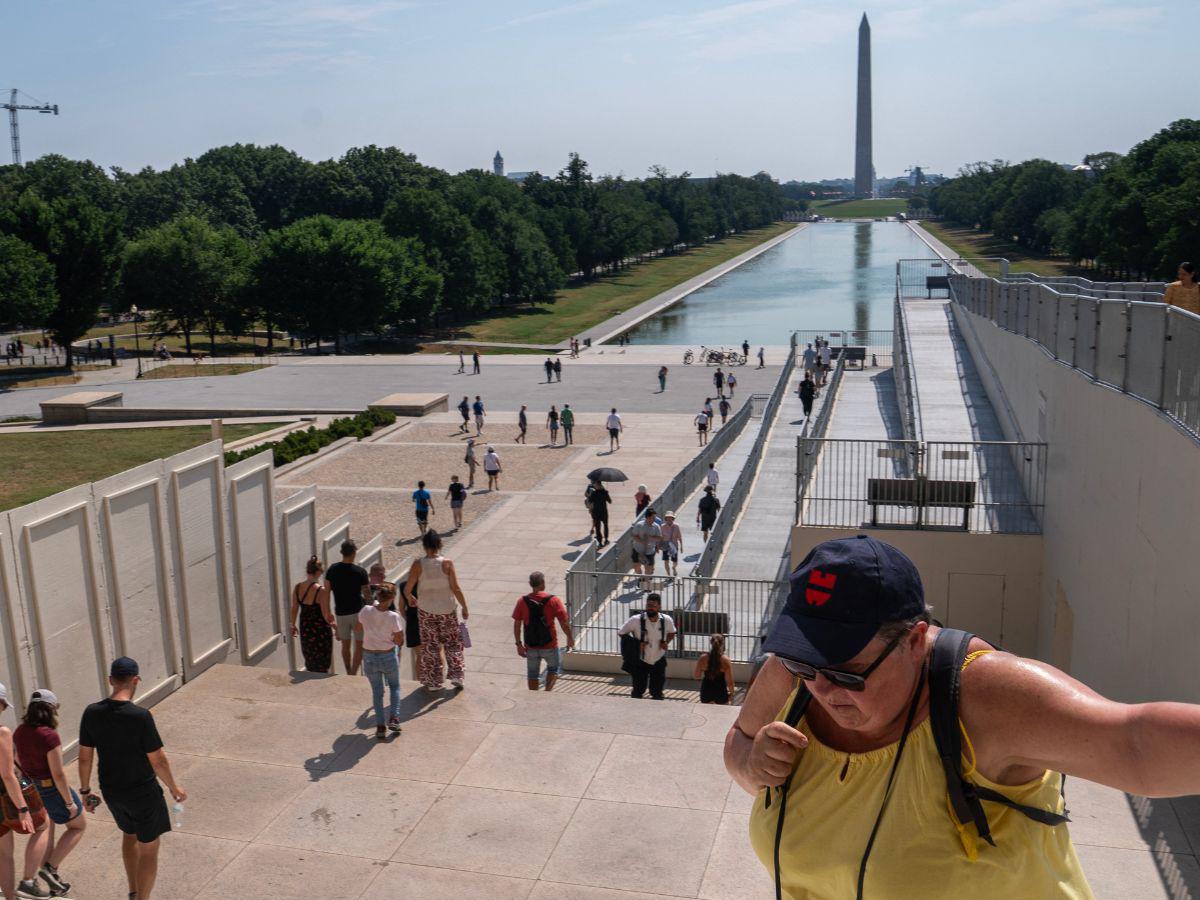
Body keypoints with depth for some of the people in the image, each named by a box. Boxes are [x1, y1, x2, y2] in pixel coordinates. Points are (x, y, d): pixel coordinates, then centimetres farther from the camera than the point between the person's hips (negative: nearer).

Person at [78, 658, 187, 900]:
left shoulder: (92, 713, -11)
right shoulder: (140, 716, -26)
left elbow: (85, 757, -1)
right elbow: (158, 761, -19)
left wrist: (85, 790, 14)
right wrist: (174, 789, -4)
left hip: (111, 791, 6)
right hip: (142, 793, -6)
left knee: (129, 835, 30)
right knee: (149, 850, 12)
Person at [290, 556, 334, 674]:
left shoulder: (297, 587, -7)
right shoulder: (322, 591, -23)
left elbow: (294, 609, 3)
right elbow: (326, 615, -20)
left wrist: (293, 625, 18)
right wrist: (334, 624, -2)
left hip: (304, 630, 5)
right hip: (321, 631, -5)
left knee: (310, 664, 25)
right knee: (322, 668, 12)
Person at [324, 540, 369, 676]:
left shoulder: (332, 569, -3)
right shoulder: (360, 571, -13)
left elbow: (326, 591, -1)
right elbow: (366, 594, -11)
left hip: (340, 613, 4)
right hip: (357, 612, -4)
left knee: (345, 645, 18)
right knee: (359, 646, 5)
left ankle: (349, 674, 28)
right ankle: (353, 675, -4)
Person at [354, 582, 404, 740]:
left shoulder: (365, 611, -13)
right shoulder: (393, 617, -21)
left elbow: (358, 630, 7)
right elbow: (399, 642, -14)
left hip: (369, 657, 2)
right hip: (389, 657, -2)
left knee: (377, 691, 17)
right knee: (394, 687, 23)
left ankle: (380, 726, 12)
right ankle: (394, 718, 8)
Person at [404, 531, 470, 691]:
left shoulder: (418, 565, -12)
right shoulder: (447, 563, -13)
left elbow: (407, 589, -10)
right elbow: (456, 588, -13)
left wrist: (410, 598, 13)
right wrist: (464, 608, -2)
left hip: (426, 611, 0)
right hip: (447, 610, 0)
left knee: (430, 646, 13)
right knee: (453, 643, 19)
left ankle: (433, 682, 20)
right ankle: (456, 675, 20)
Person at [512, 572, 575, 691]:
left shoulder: (522, 602, -7)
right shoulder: (553, 601, -13)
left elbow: (516, 625, -4)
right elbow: (564, 623, -10)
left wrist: (519, 644, 4)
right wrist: (570, 638, 5)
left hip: (530, 646, 2)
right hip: (549, 646, -2)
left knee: (533, 674, 18)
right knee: (554, 667, 24)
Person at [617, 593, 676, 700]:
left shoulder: (667, 620, -14)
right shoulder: (636, 620, -22)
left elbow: (671, 633, 8)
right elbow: (621, 632, -9)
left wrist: (666, 642, -13)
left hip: (659, 661, 2)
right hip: (641, 661, -2)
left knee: (657, 693, 11)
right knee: (638, 691, 8)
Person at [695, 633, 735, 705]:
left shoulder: (703, 658, -10)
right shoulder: (725, 660, -16)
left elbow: (696, 676, -1)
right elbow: (729, 681, -14)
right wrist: (731, 692, 4)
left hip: (706, 691, 2)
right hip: (720, 691, -2)